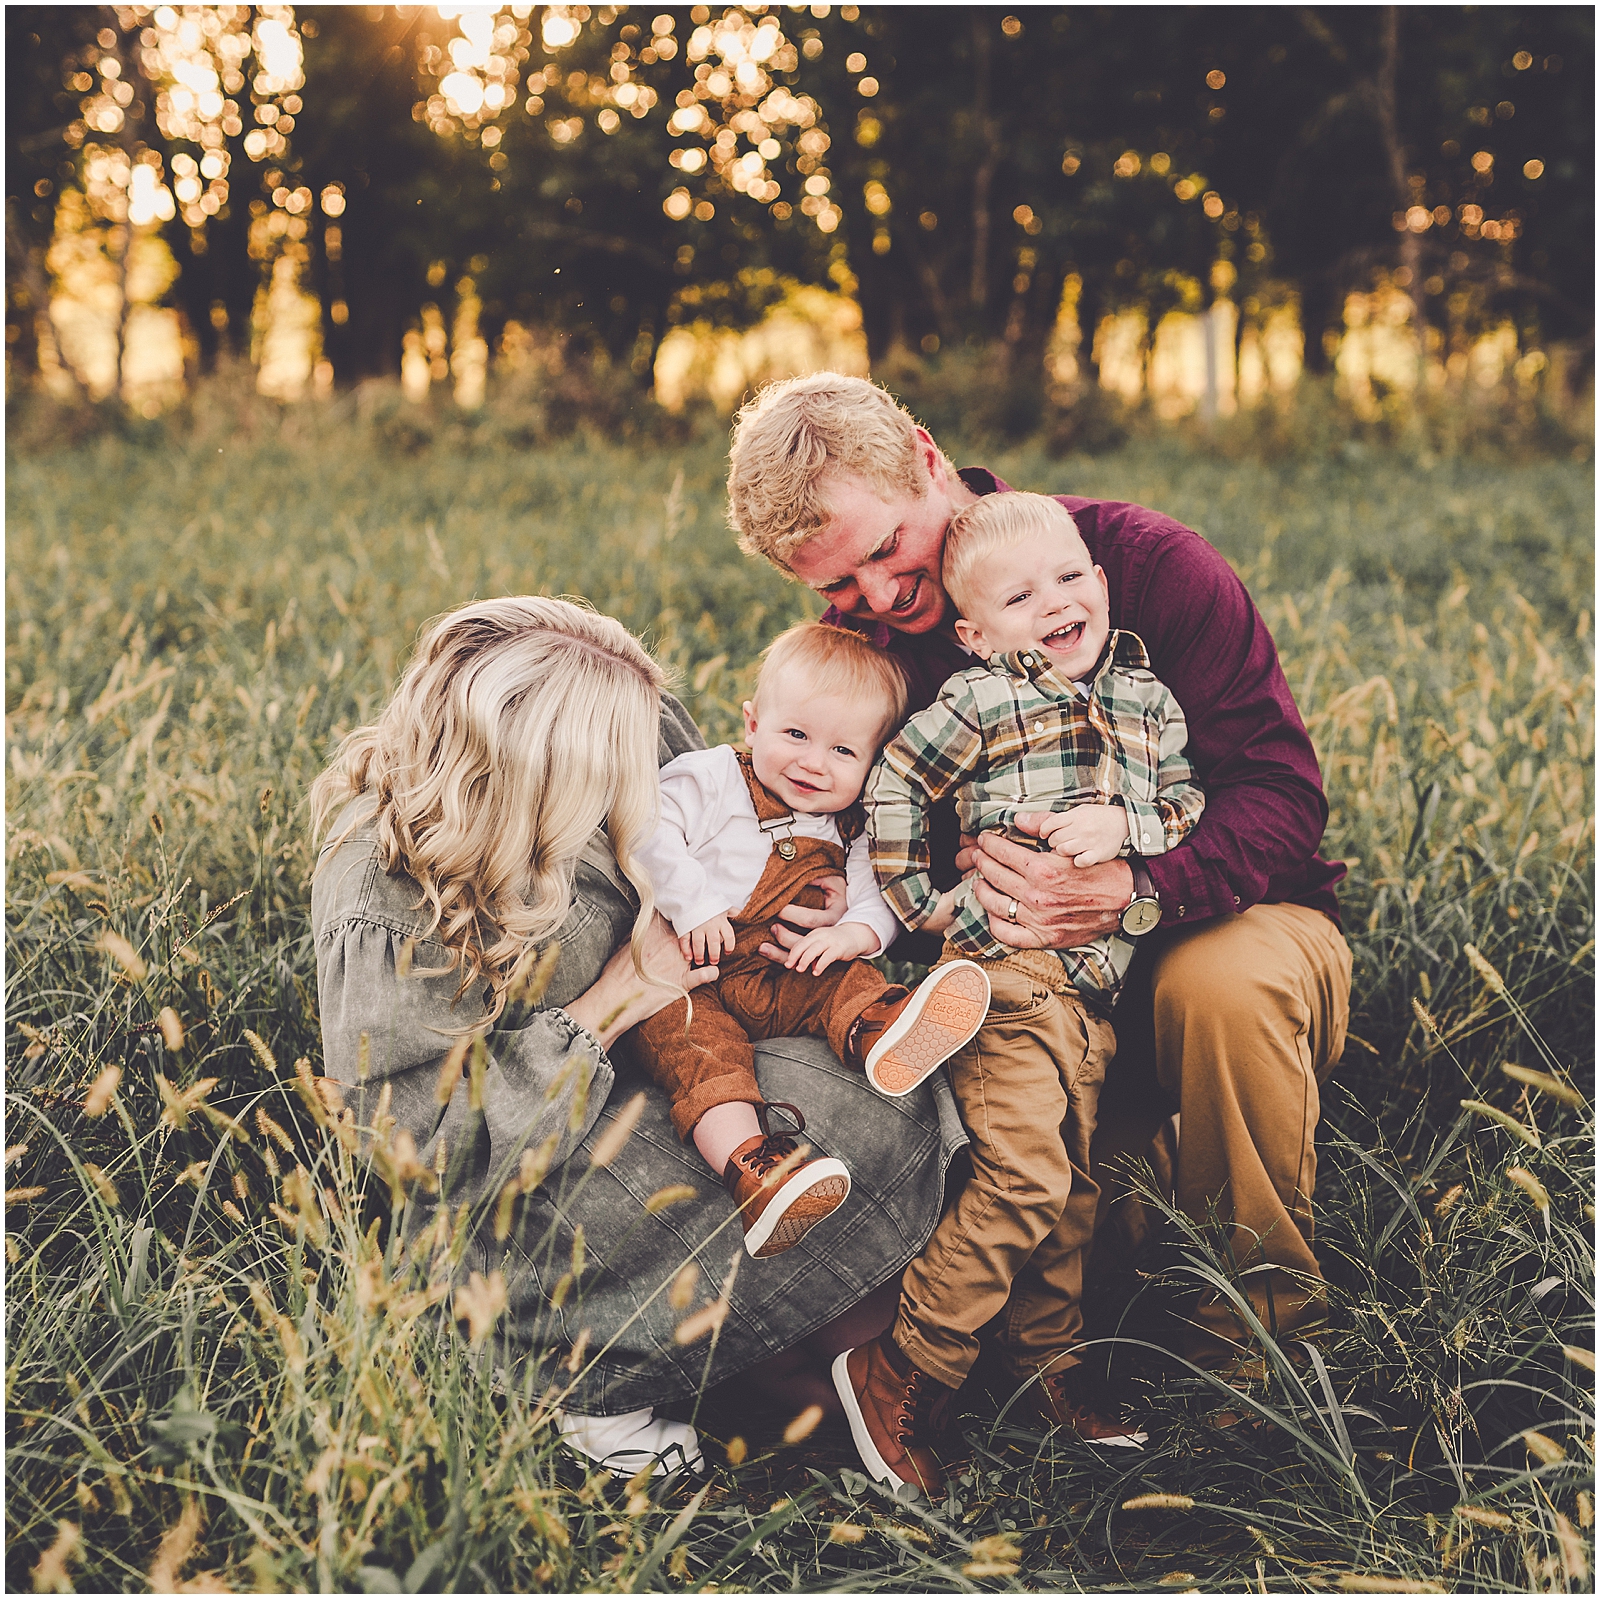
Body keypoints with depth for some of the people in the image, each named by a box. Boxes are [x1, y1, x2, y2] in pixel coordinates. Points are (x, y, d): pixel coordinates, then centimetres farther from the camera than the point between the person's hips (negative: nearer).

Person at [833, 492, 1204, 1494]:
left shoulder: (1146, 695, 11)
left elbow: (1190, 799, 6)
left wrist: (1125, 823, -14)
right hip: (1005, 970, -6)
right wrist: (921, 906, -3)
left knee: (1077, 1174, 14)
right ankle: (900, 1371, -6)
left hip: (1097, 980, 6)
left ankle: (1048, 1359, 31)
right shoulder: (982, 701, -5)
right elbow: (893, 784, -1)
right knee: (1025, 1169, -16)